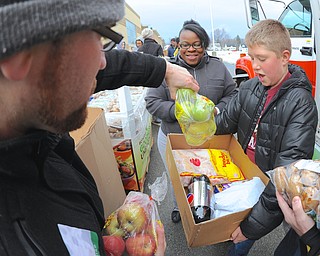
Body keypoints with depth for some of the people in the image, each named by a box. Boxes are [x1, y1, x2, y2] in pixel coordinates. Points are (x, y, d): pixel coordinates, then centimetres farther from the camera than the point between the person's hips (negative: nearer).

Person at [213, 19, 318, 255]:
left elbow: (290, 168, -29)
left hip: (269, 190, -4)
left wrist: (257, 219, -30)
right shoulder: (249, 88, -6)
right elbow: (225, 122, 3)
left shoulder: (301, 103, -23)